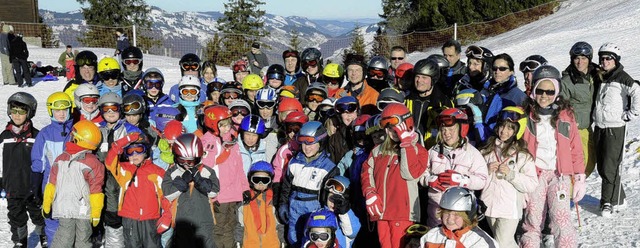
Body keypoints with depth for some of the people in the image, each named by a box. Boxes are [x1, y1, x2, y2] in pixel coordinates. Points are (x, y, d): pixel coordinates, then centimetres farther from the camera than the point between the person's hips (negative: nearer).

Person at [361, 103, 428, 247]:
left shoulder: (417, 150, -1)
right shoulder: (379, 150, 14)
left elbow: (411, 174, -16)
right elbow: (367, 172, 11)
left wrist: (406, 144, -13)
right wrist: (369, 193, -6)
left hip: (402, 212, -5)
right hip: (381, 211, 5)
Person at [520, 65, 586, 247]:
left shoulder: (565, 115, 3)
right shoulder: (526, 115, 2)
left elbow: (575, 148, 5)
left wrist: (579, 177, 3)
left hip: (560, 173, 0)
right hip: (534, 173, 0)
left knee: (561, 219, -11)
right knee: (533, 220, 4)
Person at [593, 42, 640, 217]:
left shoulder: (622, 78, -11)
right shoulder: (600, 77, 11)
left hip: (615, 129, -7)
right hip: (599, 127, 7)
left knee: (610, 168, -6)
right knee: (602, 167, 10)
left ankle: (608, 202, 7)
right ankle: (618, 199, 24)